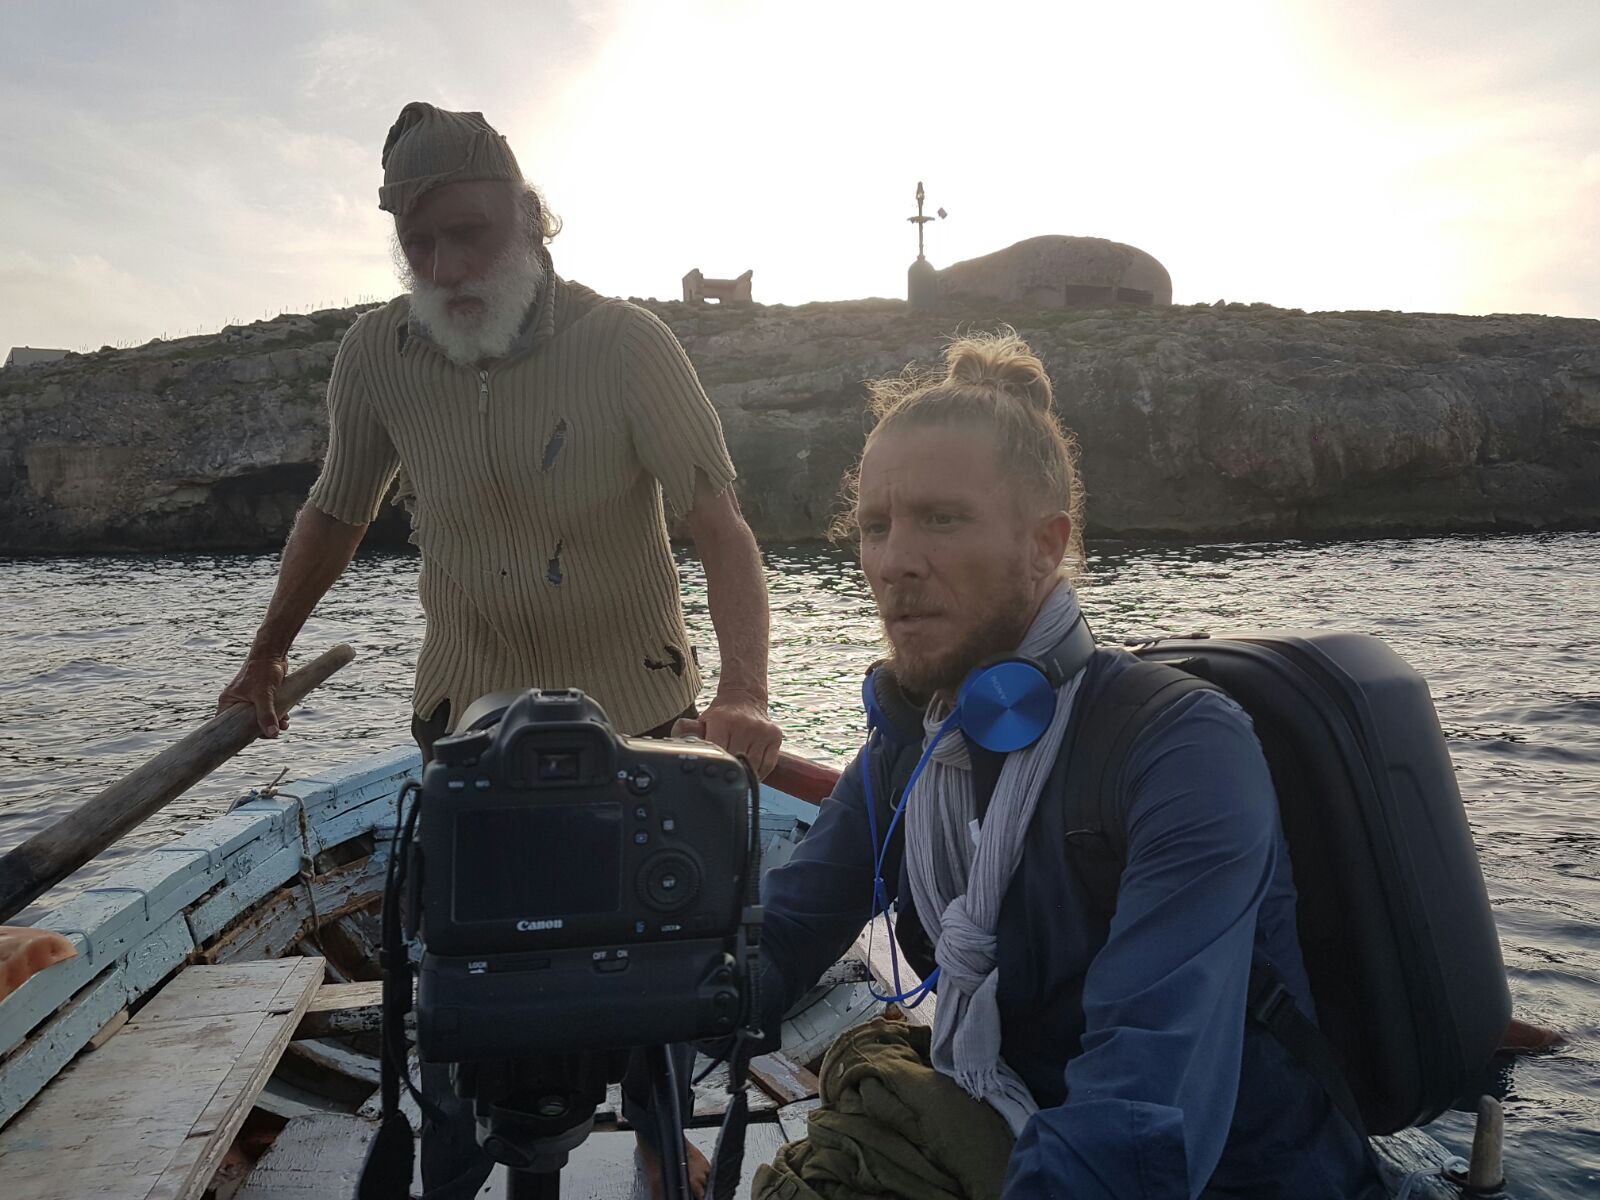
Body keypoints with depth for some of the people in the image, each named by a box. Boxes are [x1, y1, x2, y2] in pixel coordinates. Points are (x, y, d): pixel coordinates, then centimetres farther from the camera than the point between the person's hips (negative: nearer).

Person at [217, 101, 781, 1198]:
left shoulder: (627, 345, -20)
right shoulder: (378, 354, -11)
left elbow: (723, 530, -25)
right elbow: (338, 511, 5)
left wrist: (744, 693, -40)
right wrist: (267, 656, 15)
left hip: (637, 703, -1)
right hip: (470, 706, 2)